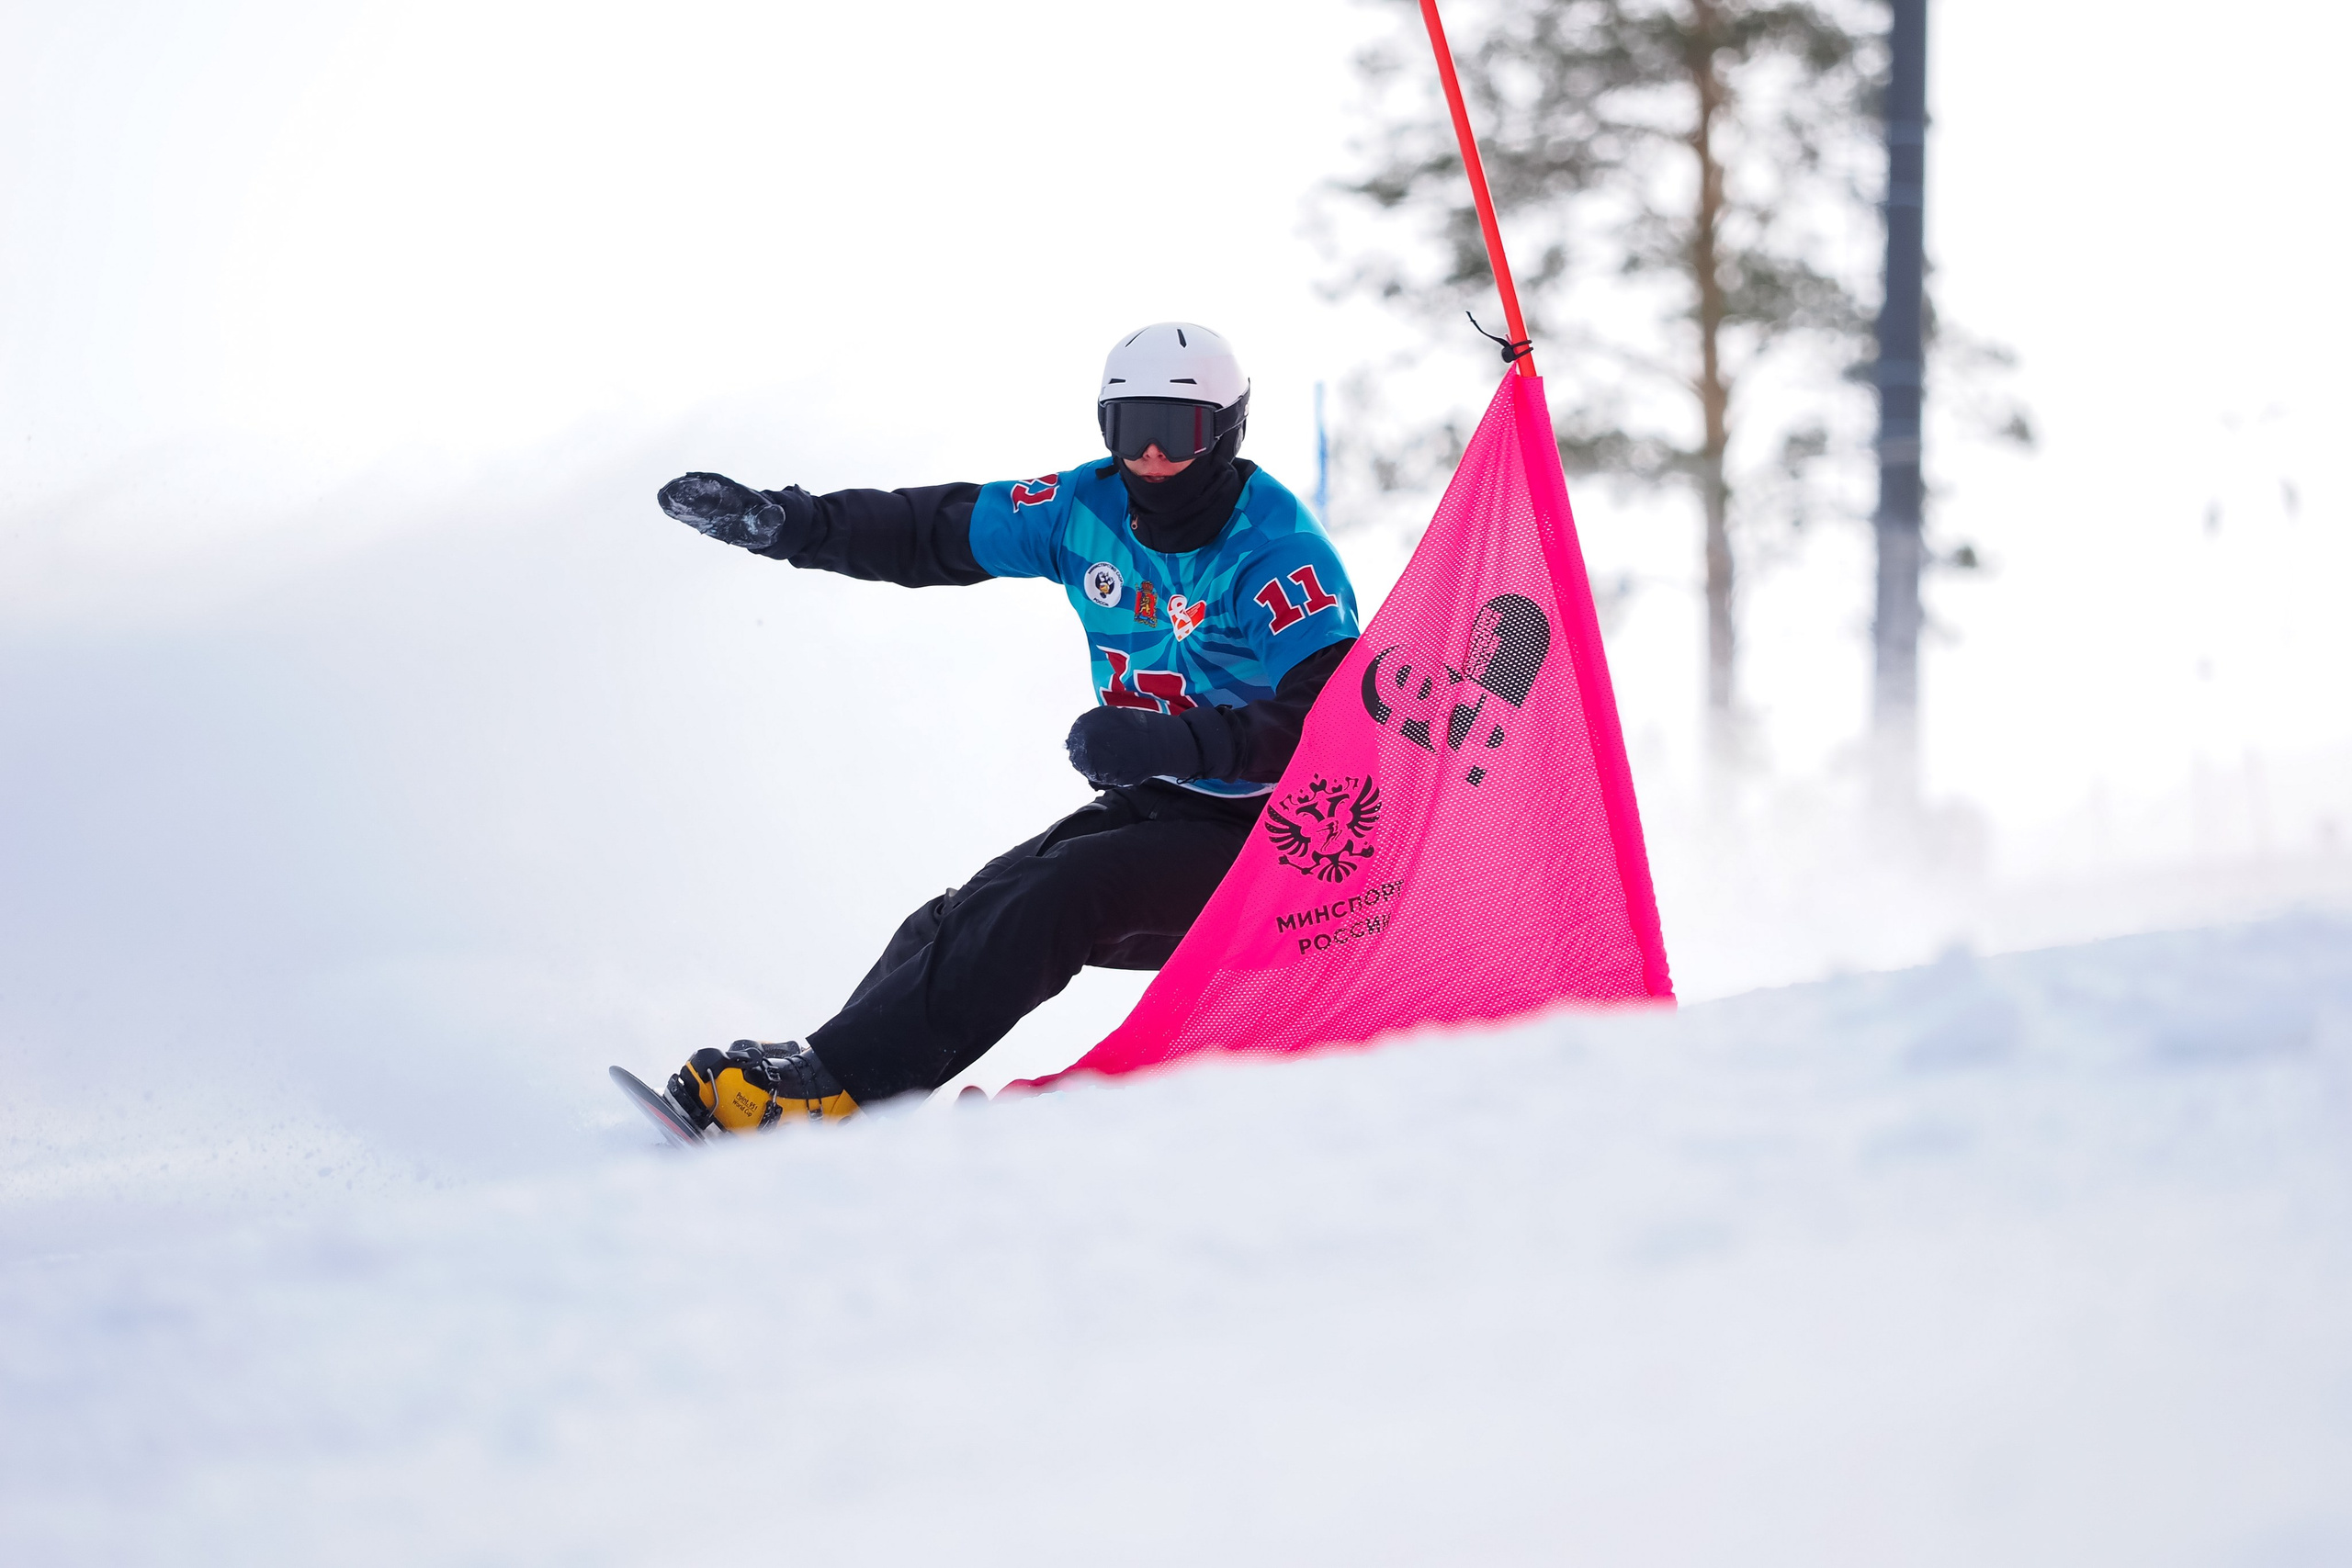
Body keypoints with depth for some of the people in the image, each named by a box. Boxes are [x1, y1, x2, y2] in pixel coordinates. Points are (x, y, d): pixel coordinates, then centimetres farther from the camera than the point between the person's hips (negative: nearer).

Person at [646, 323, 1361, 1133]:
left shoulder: (1280, 554, -20)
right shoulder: (1089, 511, 0)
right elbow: (934, 533, 8)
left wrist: (1174, 741, -43)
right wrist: (784, 523, -5)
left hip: (1253, 839, -8)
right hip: (1148, 808, 8)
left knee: (1047, 895, -26)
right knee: (965, 914, -12)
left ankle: (837, 1080, -27)